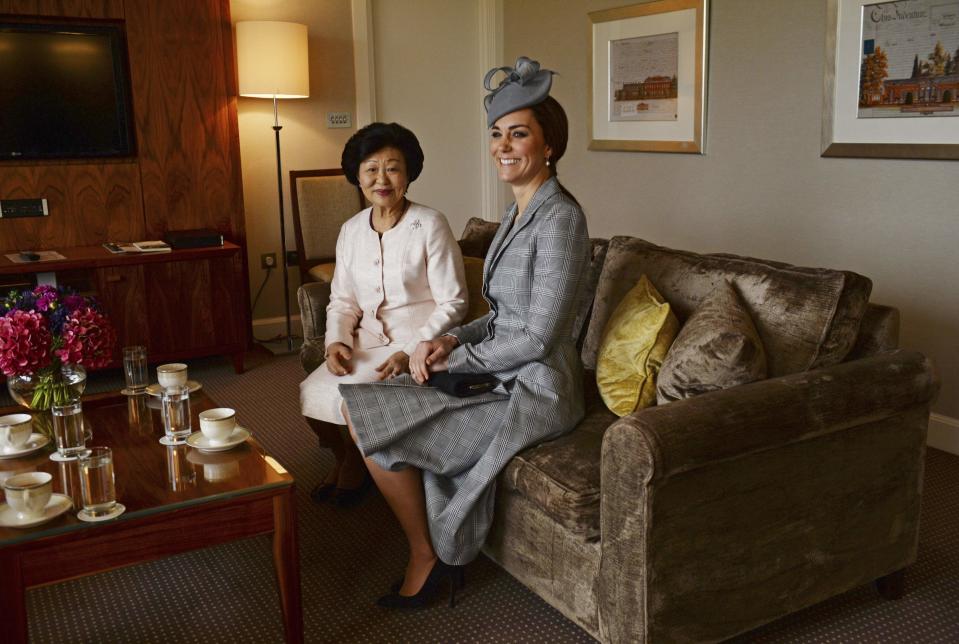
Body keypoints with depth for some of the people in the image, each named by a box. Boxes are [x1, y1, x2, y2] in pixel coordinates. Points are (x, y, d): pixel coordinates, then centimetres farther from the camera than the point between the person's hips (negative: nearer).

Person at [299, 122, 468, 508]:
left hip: (417, 346, -5)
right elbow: (342, 300, 12)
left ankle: (355, 468, 10)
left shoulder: (430, 226, -11)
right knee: (311, 392, -16)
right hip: (367, 343, 6)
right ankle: (343, 458, 16)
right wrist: (337, 341, -9)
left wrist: (410, 352, -22)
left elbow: (453, 303, -12)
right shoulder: (351, 230, 7)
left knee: (347, 398, -24)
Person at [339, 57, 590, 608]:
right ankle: (438, 555, 12)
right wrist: (450, 341, -2)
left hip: (533, 391, -9)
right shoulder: (520, 212, 11)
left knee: (372, 422, -11)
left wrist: (457, 358, -12)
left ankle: (427, 556, 10)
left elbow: (538, 337, -21)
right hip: (503, 374, 10)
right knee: (362, 406, 6)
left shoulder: (560, 217, -19)